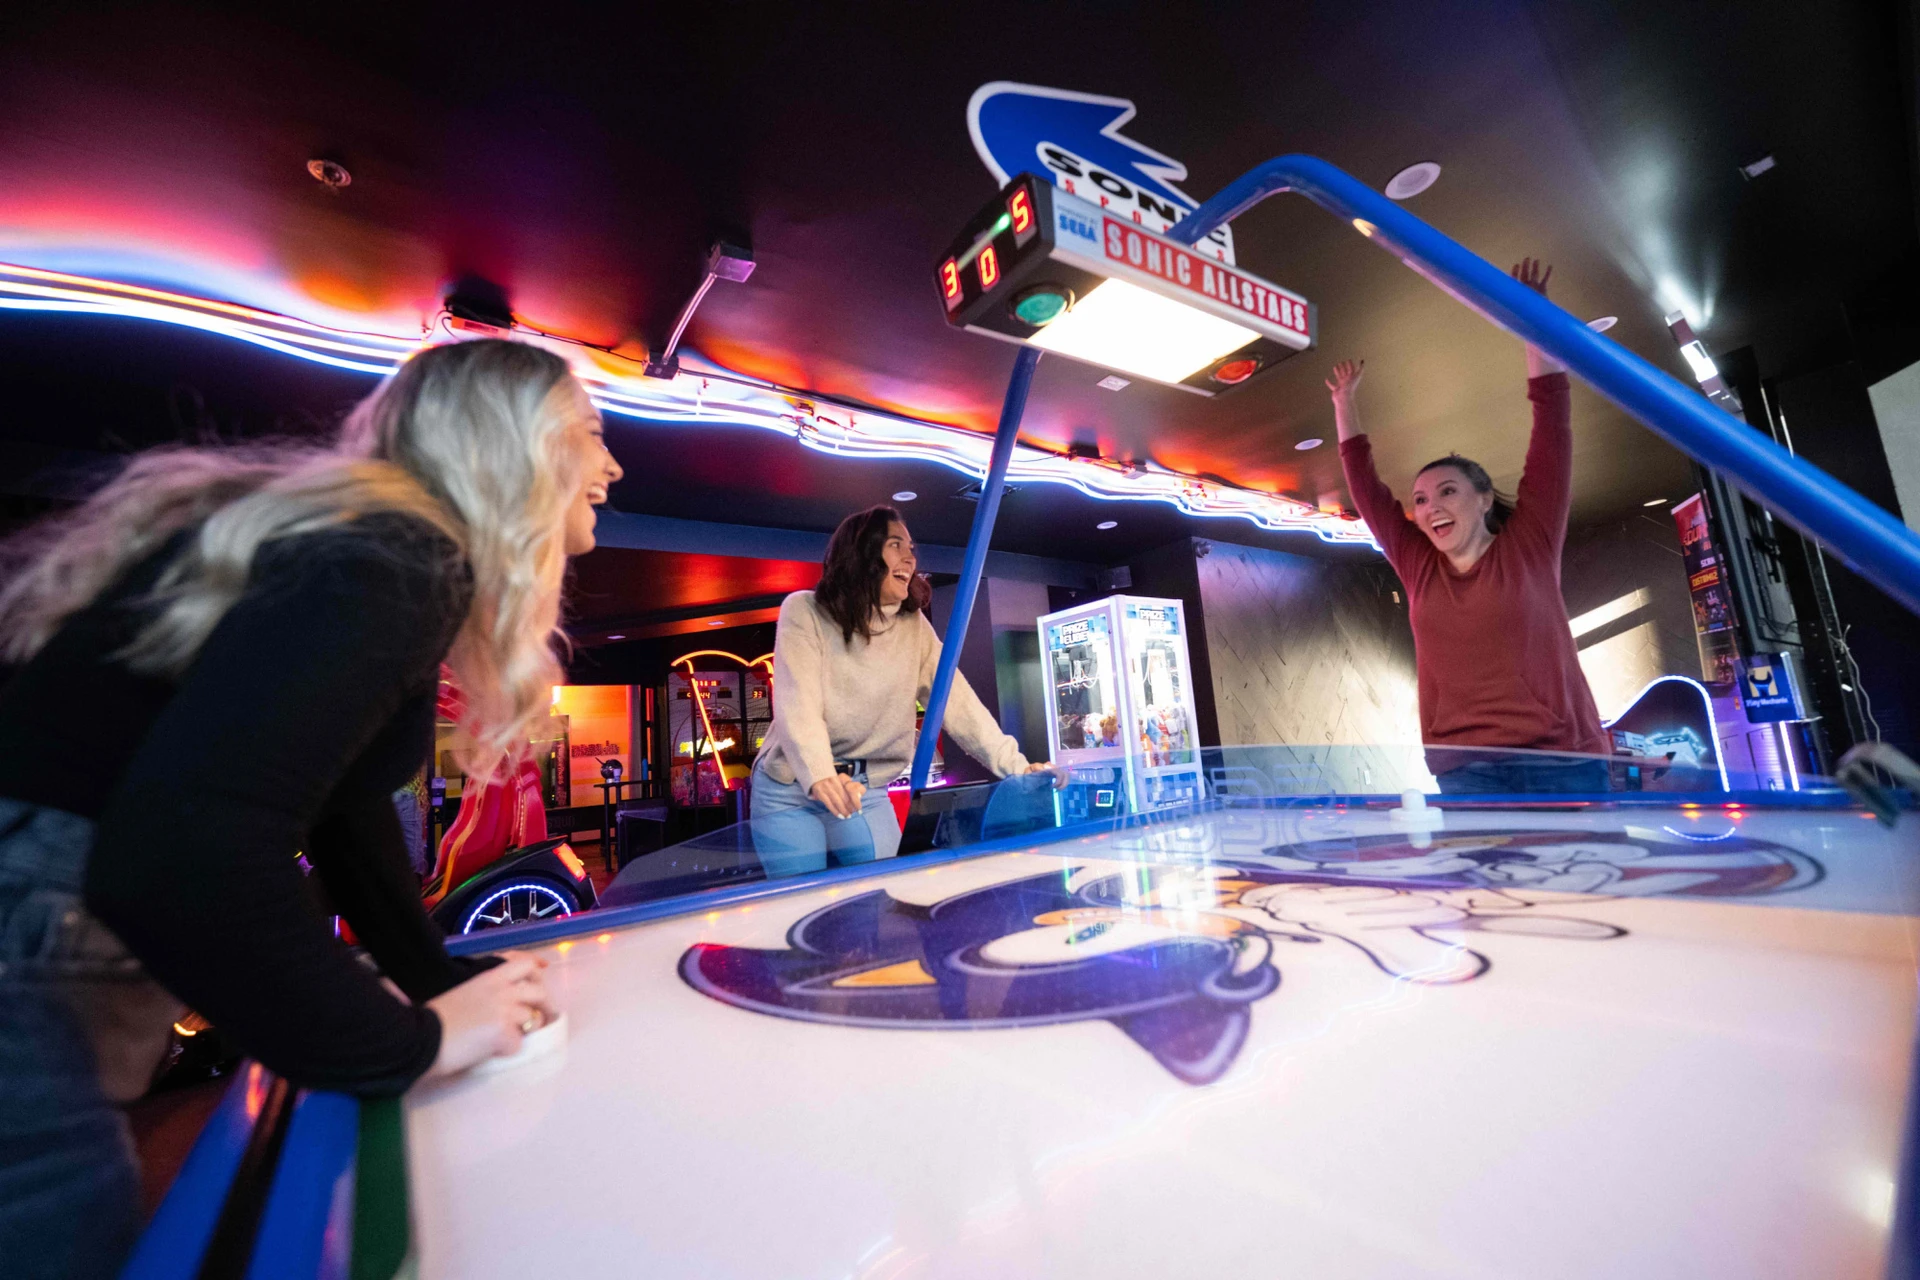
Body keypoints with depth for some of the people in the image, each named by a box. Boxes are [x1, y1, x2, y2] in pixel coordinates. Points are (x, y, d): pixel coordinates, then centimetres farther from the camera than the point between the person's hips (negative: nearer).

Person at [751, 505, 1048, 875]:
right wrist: (819, 777, -41)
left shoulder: (914, 626, 1)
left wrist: (1014, 765, -17)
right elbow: (797, 703, -24)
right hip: (791, 791, -3)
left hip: (866, 792, 3)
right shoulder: (805, 611, -11)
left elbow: (956, 700, -6)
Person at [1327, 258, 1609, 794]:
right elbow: (1364, 484, 17)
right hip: (1464, 770, 2)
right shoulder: (1417, 566, 11)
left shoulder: (1529, 545, 5)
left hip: (1562, 760, -1)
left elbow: (1553, 425, 2)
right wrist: (1344, 403, 24)